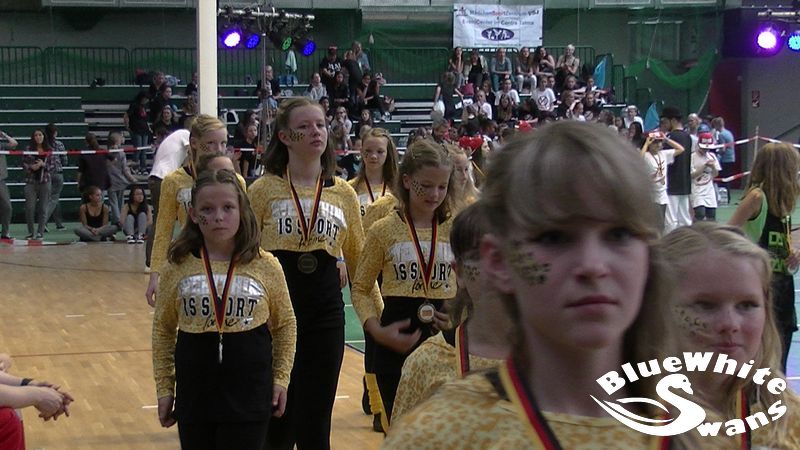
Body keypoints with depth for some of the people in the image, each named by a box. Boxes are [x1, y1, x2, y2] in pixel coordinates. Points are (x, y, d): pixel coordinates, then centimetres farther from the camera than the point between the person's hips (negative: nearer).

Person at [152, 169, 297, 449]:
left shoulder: (265, 266, -4)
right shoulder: (178, 267, -1)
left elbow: (285, 325, 7)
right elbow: (163, 329, 8)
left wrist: (281, 378, 3)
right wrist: (164, 387, 7)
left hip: (249, 392, -2)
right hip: (195, 391, 2)